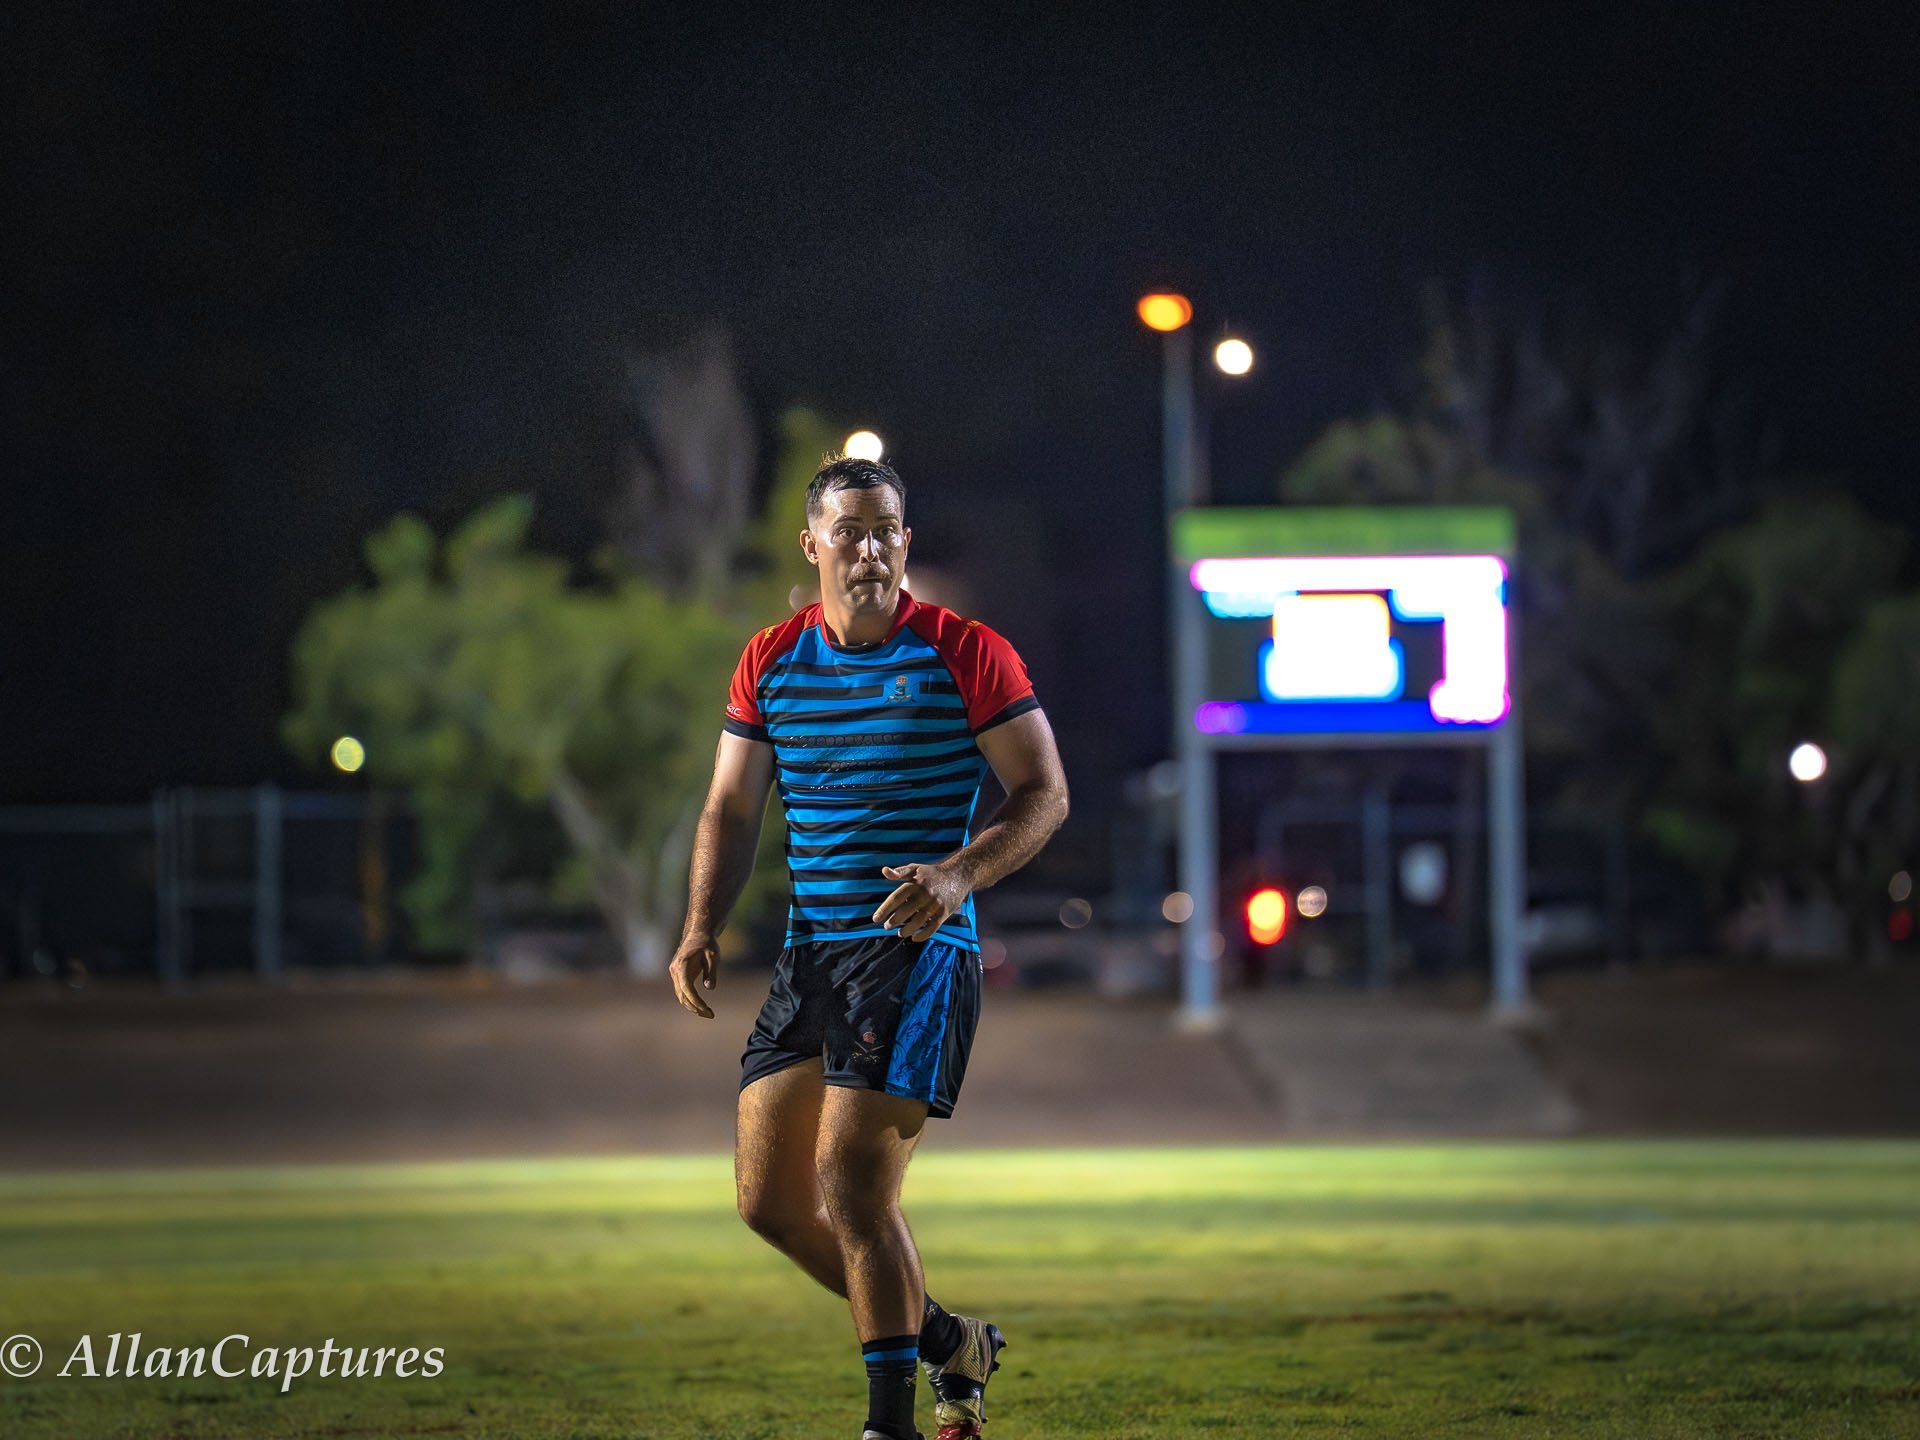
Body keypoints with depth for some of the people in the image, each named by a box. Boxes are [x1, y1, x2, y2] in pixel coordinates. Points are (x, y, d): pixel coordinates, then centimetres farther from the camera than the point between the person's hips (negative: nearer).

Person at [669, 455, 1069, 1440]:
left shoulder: (965, 655, -5)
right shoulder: (770, 663, 9)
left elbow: (1044, 794, -4)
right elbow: (732, 811, 14)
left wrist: (959, 874, -21)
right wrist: (702, 930, -1)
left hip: (919, 951, -6)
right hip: (809, 952, 6)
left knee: (851, 1183, -15)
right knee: (768, 1198, 5)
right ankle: (946, 1341, 24)